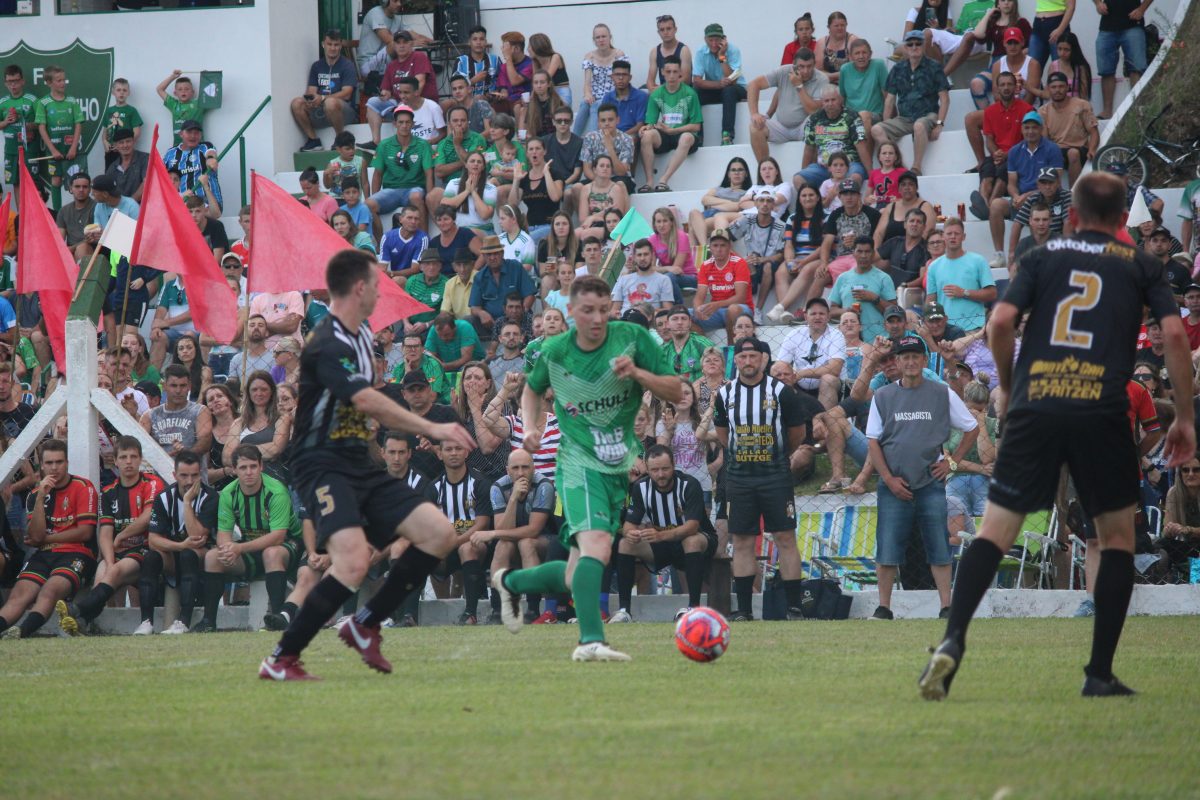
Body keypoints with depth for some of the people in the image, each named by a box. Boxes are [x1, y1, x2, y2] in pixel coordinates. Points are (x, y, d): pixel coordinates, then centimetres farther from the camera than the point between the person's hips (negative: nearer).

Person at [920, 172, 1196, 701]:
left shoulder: (1044, 258, 15)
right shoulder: (1140, 266, 14)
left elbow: (1001, 320, 3)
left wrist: (1006, 388, 18)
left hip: (1034, 408, 1)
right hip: (1102, 413, -1)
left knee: (996, 530, 3)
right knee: (1117, 535, 14)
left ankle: (953, 640, -19)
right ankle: (1100, 673, 7)